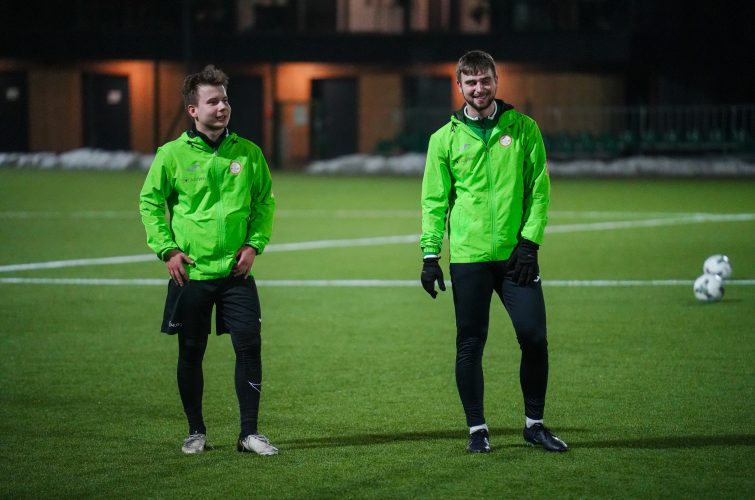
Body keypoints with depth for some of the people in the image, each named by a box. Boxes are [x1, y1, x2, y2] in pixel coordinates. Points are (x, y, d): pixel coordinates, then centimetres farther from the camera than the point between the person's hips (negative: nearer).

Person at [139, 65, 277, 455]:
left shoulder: (248, 153, 2)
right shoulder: (173, 154, -3)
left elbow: (264, 201, 12)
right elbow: (150, 202, 4)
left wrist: (254, 244, 0)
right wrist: (166, 249, -4)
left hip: (236, 272, 1)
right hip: (190, 273, -1)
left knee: (249, 347, -6)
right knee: (190, 354, 6)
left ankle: (249, 432, 3)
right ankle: (196, 431, 20)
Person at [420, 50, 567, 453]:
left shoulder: (523, 129, 5)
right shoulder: (445, 138, 5)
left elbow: (539, 189, 4)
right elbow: (434, 200, 6)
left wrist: (530, 241, -5)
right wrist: (430, 253, -1)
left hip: (515, 254, 0)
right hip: (468, 256, 0)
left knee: (534, 338, -3)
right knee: (470, 344, 2)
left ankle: (535, 424, 12)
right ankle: (477, 428, 13)